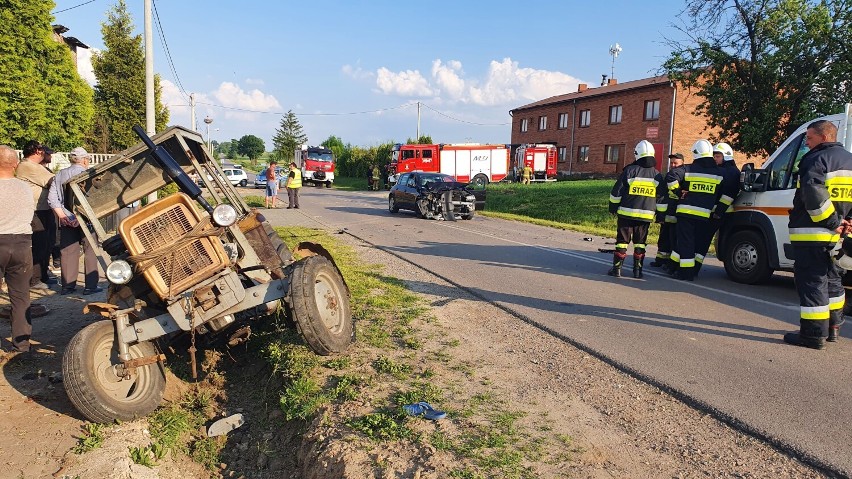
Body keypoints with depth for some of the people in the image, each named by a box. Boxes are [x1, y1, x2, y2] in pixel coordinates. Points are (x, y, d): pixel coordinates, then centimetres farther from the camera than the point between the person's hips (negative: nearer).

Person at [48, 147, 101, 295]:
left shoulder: (60, 175, 9)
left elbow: (52, 199, 2)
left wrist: (62, 215, -1)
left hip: (66, 220, 5)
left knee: (68, 252, 10)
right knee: (91, 251, 4)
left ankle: (67, 285, 14)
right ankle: (90, 285, 3)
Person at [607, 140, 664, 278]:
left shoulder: (630, 170, -7)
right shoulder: (657, 175, 5)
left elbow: (617, 191, -6)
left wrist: (613, 207, 6)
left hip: (627, 212, -3)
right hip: (646, 214, 3)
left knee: (622, 240, 3)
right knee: (640, 242, 11)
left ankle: (617, 268, 3)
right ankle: (637, 269, 12)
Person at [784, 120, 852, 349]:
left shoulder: (817, 159, -12)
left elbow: (813, 195, -26)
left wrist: (832, 221, -18)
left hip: (812, 233, -9)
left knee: (811, 281, -5)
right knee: (831, 279, 21)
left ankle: (814, 334, -4)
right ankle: (833, 328, 31)